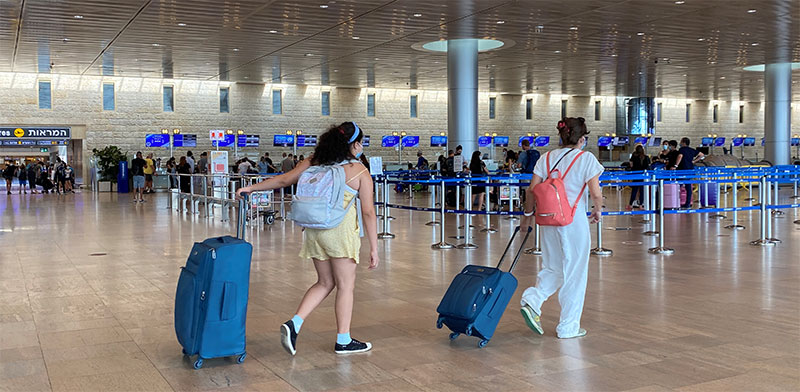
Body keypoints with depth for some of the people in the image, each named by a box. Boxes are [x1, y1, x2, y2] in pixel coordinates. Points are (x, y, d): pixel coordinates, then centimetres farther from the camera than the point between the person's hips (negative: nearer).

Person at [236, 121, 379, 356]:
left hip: (313, 229, 5)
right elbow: (368, 212, -5)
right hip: (341, 230, -5)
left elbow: (284, 180, 8)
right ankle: (343, 341, 14)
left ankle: (294, 324, 5)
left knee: (325, 283, 18)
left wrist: (250, 188, 17)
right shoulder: (360, 172, -3)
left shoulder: (314, 162, 9)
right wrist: (373, 248, -2)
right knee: (346, 285, 7)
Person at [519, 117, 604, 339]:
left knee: (553, 269, 20)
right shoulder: (586, 159, -5)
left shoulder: (547, 158, 6)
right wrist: (597, 212, 10)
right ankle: (568, 327, 15)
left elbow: (532, 190, 2)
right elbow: (596, 195, -9)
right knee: (574, 274, 7)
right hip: (574, 222, -4)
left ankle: (532, 300, -5)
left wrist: (528, 215, 13)